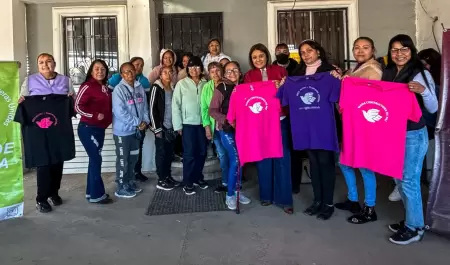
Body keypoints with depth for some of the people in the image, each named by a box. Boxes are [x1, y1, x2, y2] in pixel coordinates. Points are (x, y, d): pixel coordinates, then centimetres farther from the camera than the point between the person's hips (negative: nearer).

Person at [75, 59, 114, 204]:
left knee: (95, 160, 13)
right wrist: (95, 116, -20)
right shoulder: (87, 86, -11)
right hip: (88, 128, -8)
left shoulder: (105, 88, 12)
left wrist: (107, 119, 9)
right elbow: (78, 106, -16)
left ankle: (91, 192, 24)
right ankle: (96, 195, 7)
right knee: (96, 160, -4)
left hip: (100, 128, 8)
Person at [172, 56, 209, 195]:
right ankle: (187, 183, 13)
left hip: (202, 123, 3)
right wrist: (178, 125, -6)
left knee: (202, 152, 11)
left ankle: (198, 177, 30)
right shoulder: (181, 84, -3)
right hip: (188, 124, -3)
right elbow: (176, 105, -3)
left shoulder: (205, 84, 4)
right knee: (189, 154, 1)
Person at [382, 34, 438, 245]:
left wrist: (423, 91, -28)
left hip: (414, 135, -6)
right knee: (398, 179, 14)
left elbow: (433, 109, -11)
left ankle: (415, 228, 14)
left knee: (409, 181, -1)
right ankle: (410, 220, 31)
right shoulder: (387, 74, 5)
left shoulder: (421, 74, -9)